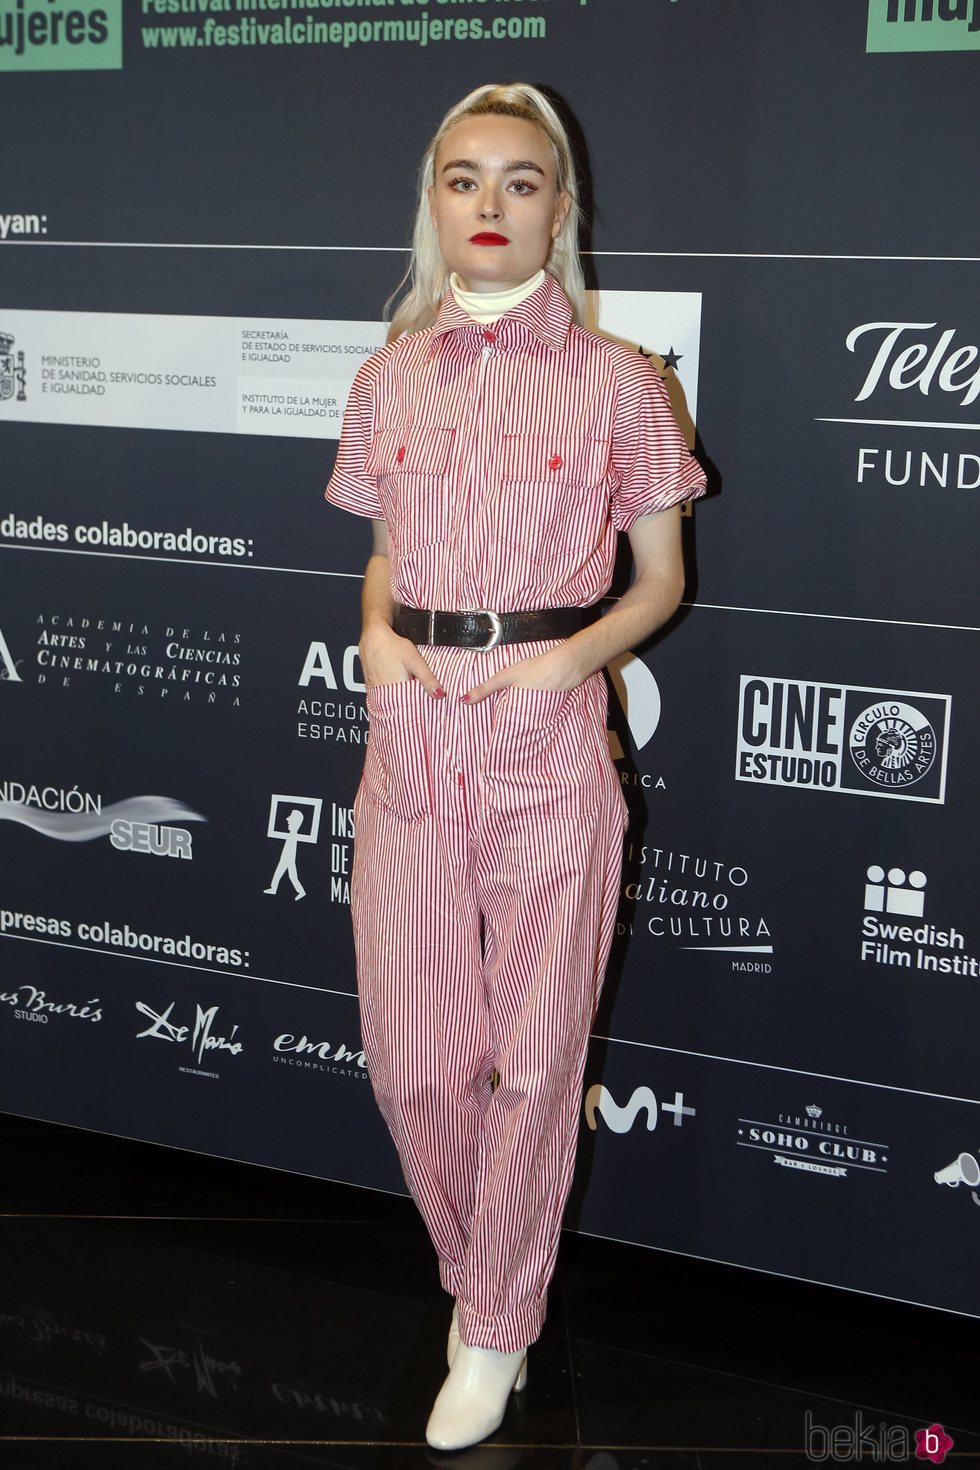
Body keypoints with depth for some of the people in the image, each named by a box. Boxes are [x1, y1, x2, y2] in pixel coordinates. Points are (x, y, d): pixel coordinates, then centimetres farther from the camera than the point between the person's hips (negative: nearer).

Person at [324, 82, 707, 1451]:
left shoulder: (615, 381, -2)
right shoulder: (391, 377, 7)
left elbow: (661, 577, 4)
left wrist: (571, 657, -13)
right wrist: (377, 632, -3)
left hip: (552, 746, -3)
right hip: (411, 735, 3)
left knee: (533, 1058, 5)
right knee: (411, 1058, 9)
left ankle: (497, 1332, 25)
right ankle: (484, 1274, 36)